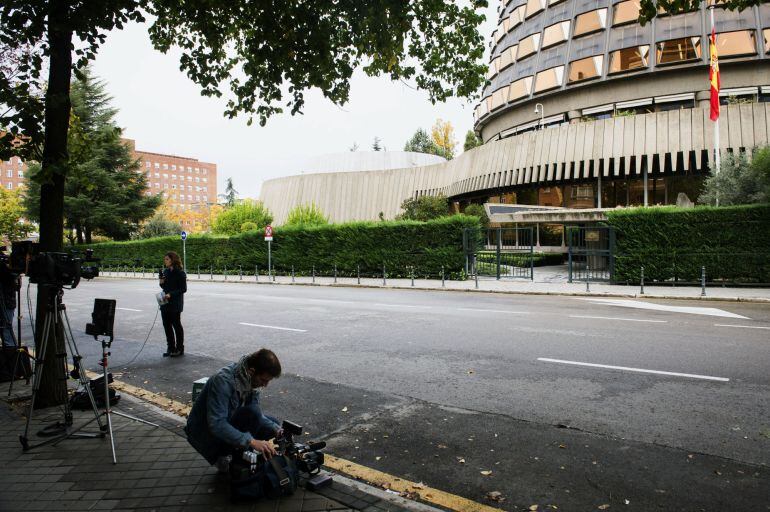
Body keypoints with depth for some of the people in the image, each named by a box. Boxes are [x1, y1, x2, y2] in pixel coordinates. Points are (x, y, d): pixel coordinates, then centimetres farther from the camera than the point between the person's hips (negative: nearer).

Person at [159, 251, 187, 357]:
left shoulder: (180, 273, -12)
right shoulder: (166, 271, 9)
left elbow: (183, 289, -13)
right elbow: (164, 287, 18)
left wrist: (171, 294, -22)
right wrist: (161, 283, -3)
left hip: (175, 303, -7)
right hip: (165, 302, 7)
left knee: (176, 325, 2)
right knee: (166, 324, 9)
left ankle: (179, 349, 13)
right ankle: (170, 348, 21)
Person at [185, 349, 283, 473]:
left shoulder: (251, 380, -7)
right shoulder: (223, 381, -31)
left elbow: (258, 416, 1)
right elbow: (216, 425, -37)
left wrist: (276, 430, -17)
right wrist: (251, 441, -43)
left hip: (227, 422, 8)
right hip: (204, 433, -8)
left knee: (272, 423, -1)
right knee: (251, 413, -29)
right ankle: (224, 457, -10)